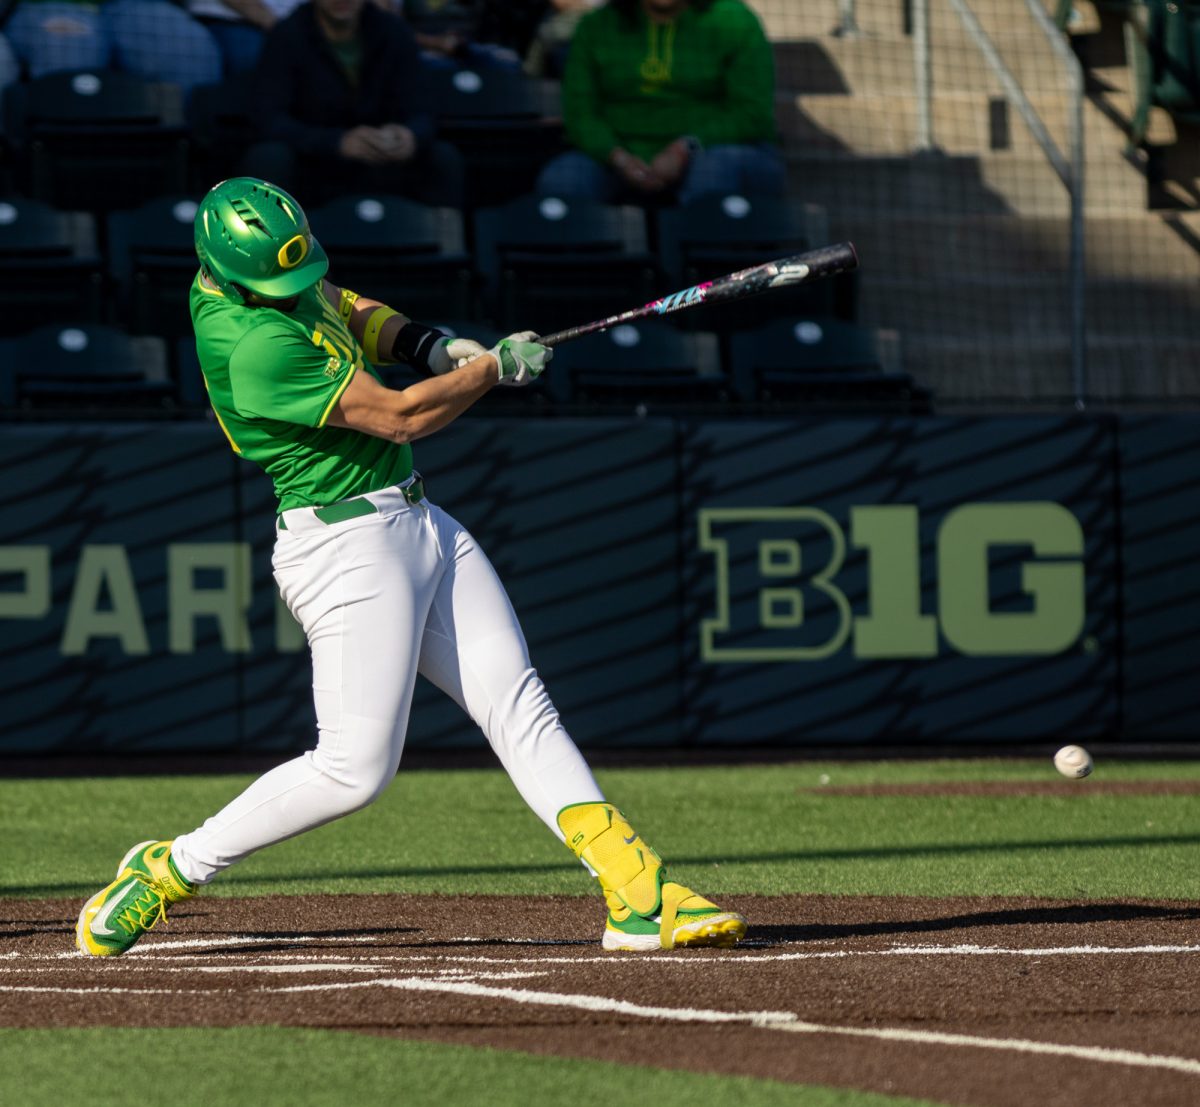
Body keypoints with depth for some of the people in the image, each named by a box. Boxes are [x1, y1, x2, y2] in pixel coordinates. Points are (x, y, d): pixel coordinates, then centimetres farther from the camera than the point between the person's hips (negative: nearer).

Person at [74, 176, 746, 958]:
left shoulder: (248, 273, 4)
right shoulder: (254, 343, -25)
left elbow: (343, 309, 25)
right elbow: (401, 417, -20)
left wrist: (426, 344, 7)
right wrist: (495, 367, -6)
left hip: (417, 524, 10)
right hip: (344, 542, -10)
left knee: (521, 708, 2)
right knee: (357, 769, -9)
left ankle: (639, 895, -3)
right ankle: (171, 870, 6)